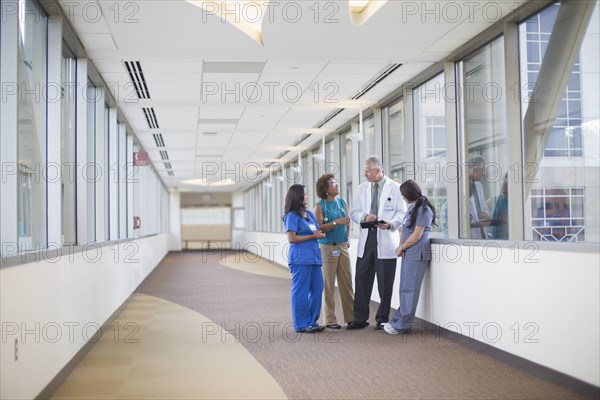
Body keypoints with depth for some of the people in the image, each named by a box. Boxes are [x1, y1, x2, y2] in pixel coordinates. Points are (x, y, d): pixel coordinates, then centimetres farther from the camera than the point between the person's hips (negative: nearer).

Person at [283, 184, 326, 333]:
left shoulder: (309, 214, 16)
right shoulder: (292, 216, -5)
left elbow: (318, 232, 21)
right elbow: (291, 239, -11)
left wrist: (320, 234, -3)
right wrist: (312, 236, -11)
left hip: (314, 257, 7)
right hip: (300, 259, -7)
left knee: (317, 290, 7)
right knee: (301, 292, -2)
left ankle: (312, 322, 18)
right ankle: (301, 324, 7)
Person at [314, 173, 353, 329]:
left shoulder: (343, 202, 8)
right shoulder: (320, 206, -6)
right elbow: (319, 228, -13)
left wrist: (346, 239, 14)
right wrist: (336, 223, -21)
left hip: (343, 246, 5)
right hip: (327, 248, -4)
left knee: (346, 282, 6)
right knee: (328, 284, 1)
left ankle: (351, 317, 14)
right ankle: (330, 320, 7)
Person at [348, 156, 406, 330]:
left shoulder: (394, 188, -1)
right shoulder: (362, 188, 11)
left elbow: (402, 212, 0)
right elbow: (354, 212, 12)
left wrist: (390, 224, -18)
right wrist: (364, 216, -10)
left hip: (386, 239, -3)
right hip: (366, 238, 3)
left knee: (385, 283, 3)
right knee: (362, 280, 2)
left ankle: (382, 319, 16)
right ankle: (360, 319, 11)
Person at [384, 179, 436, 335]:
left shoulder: (424, 209, -11)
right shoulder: (411, 208, 16)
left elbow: (417, 235, -15)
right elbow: (404, 229, 16)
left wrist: (401, 247, -5)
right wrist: (400, 247, -1)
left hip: (417, 254, -9)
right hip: (408, 254, 9)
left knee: (409, 289, -4)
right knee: (404, 289, 11)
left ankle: (402, 325, 1)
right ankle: (398, 321, 17)